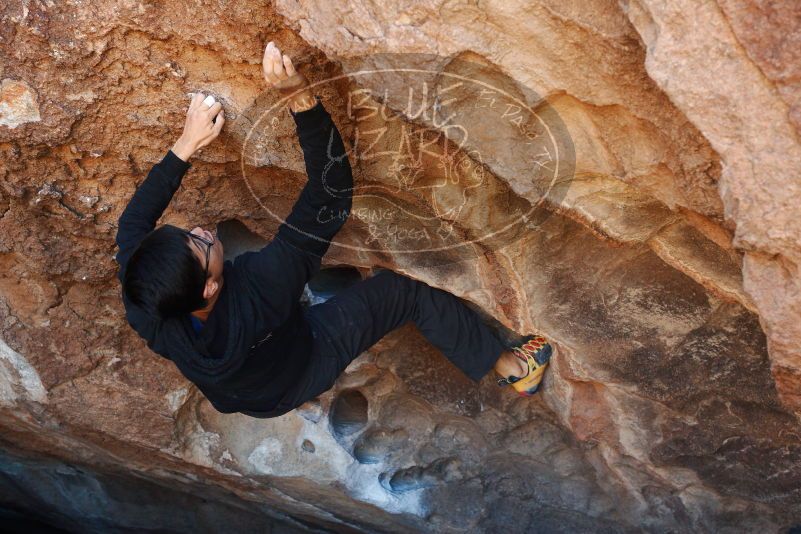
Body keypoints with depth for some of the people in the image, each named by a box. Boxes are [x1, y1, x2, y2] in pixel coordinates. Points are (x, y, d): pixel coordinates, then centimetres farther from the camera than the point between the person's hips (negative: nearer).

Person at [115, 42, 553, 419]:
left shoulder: (144, 311, -33)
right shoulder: (256, 291, -49)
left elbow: (133, 221, -14)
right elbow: (330, 196, -46)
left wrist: (185, 145, -23)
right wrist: (300, 99, -51)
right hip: (304, 369, -5)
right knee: (406, 292, -7)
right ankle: (506, 365, 12)